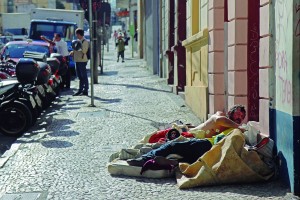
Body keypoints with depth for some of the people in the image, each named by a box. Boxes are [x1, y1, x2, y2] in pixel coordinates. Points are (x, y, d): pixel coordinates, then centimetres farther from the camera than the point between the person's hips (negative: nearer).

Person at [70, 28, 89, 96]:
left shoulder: (85, 41, -9)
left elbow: (83, 51, -17)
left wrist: (74, 51, -19)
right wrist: (73, 52, 6)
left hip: (82, 61, -9)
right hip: (77, 60, 9)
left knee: (84, 76, -5)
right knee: (80, 76, 12)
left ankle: (85, 91, -1)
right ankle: (80, 90, 17)